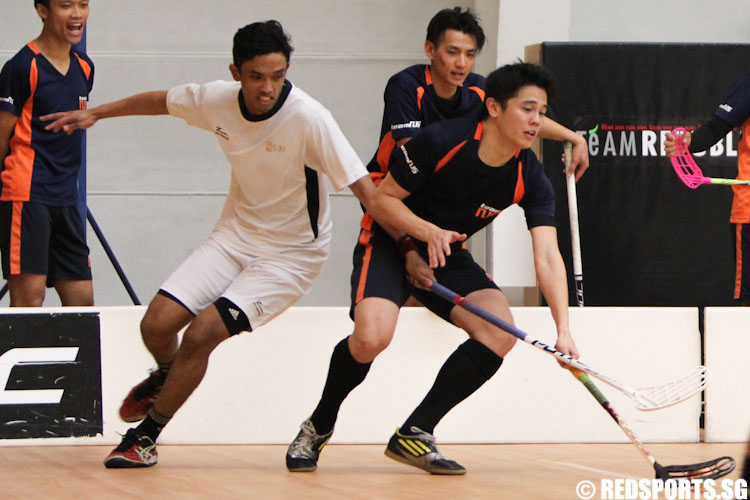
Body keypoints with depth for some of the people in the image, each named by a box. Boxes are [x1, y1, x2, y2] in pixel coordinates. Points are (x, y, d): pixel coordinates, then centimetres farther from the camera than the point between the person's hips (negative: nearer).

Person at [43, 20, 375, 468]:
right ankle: (167, 377, 32)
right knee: (158, 325, -7)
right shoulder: (219, 100, -10)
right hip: (236, 234, 5)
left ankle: (145, 436, 5)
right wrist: (96, 113, 20)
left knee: (201, 336, -18)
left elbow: (364, 188, -25)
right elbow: (161, 102, 12)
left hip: (291, 254, -5)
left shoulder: (308, 117, -26)